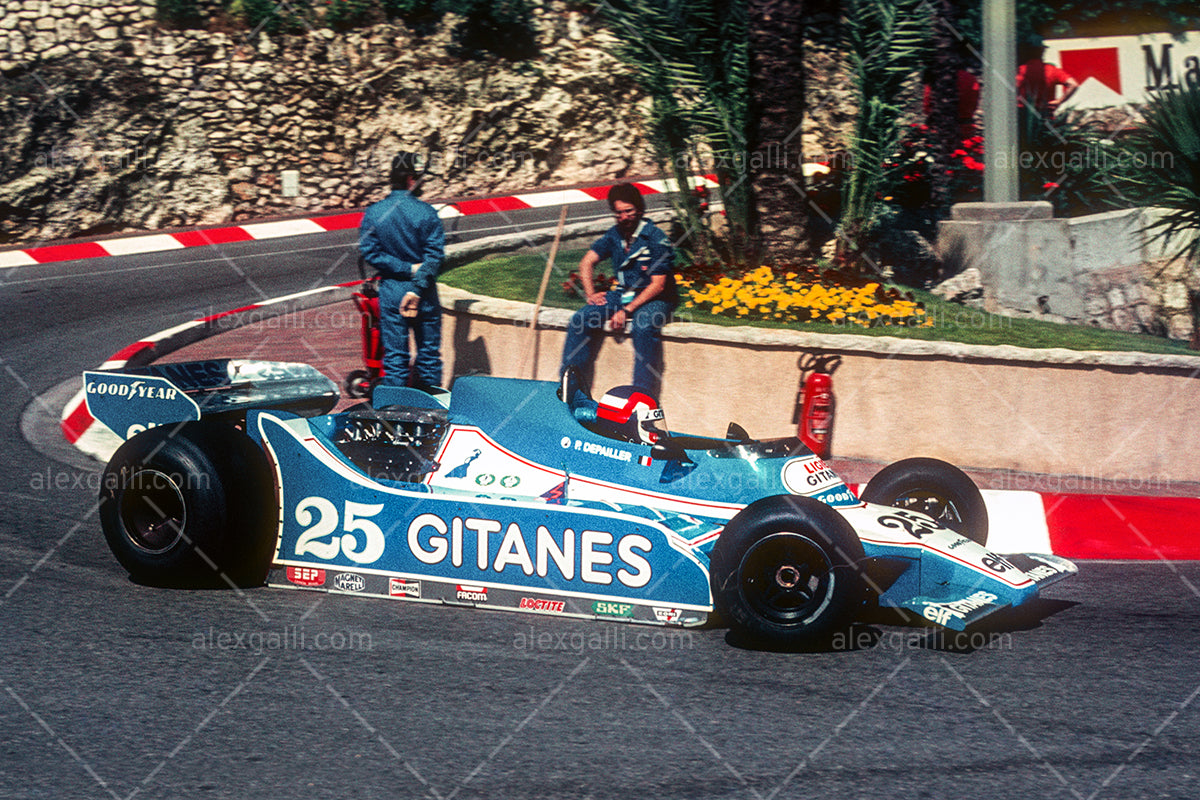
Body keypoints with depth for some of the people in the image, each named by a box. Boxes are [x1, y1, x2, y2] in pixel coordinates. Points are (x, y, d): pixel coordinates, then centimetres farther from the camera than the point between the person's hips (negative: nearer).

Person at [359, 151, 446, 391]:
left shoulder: (373, 213, -4)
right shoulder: (426, 212, -10)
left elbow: (370, 252, -7)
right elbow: (434, 256, -14)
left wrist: (407, 270, -9)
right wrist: (417, 289, -15)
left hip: (390, 292, 1)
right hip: (425, 295, -1)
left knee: (395, 355, 7)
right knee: (429, 352, 12)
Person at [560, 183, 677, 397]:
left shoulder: (656, 239, -15)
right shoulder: (615, 234, 4)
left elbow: (658, 284, -19)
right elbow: (587, 261, 13)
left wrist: (627, 311, -24)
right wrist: (591, 294, -3)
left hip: (654, 299, -6)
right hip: (623, 294, 6)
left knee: (644, 327, -38)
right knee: (581, 319, -13)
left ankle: (643, 393, -37)